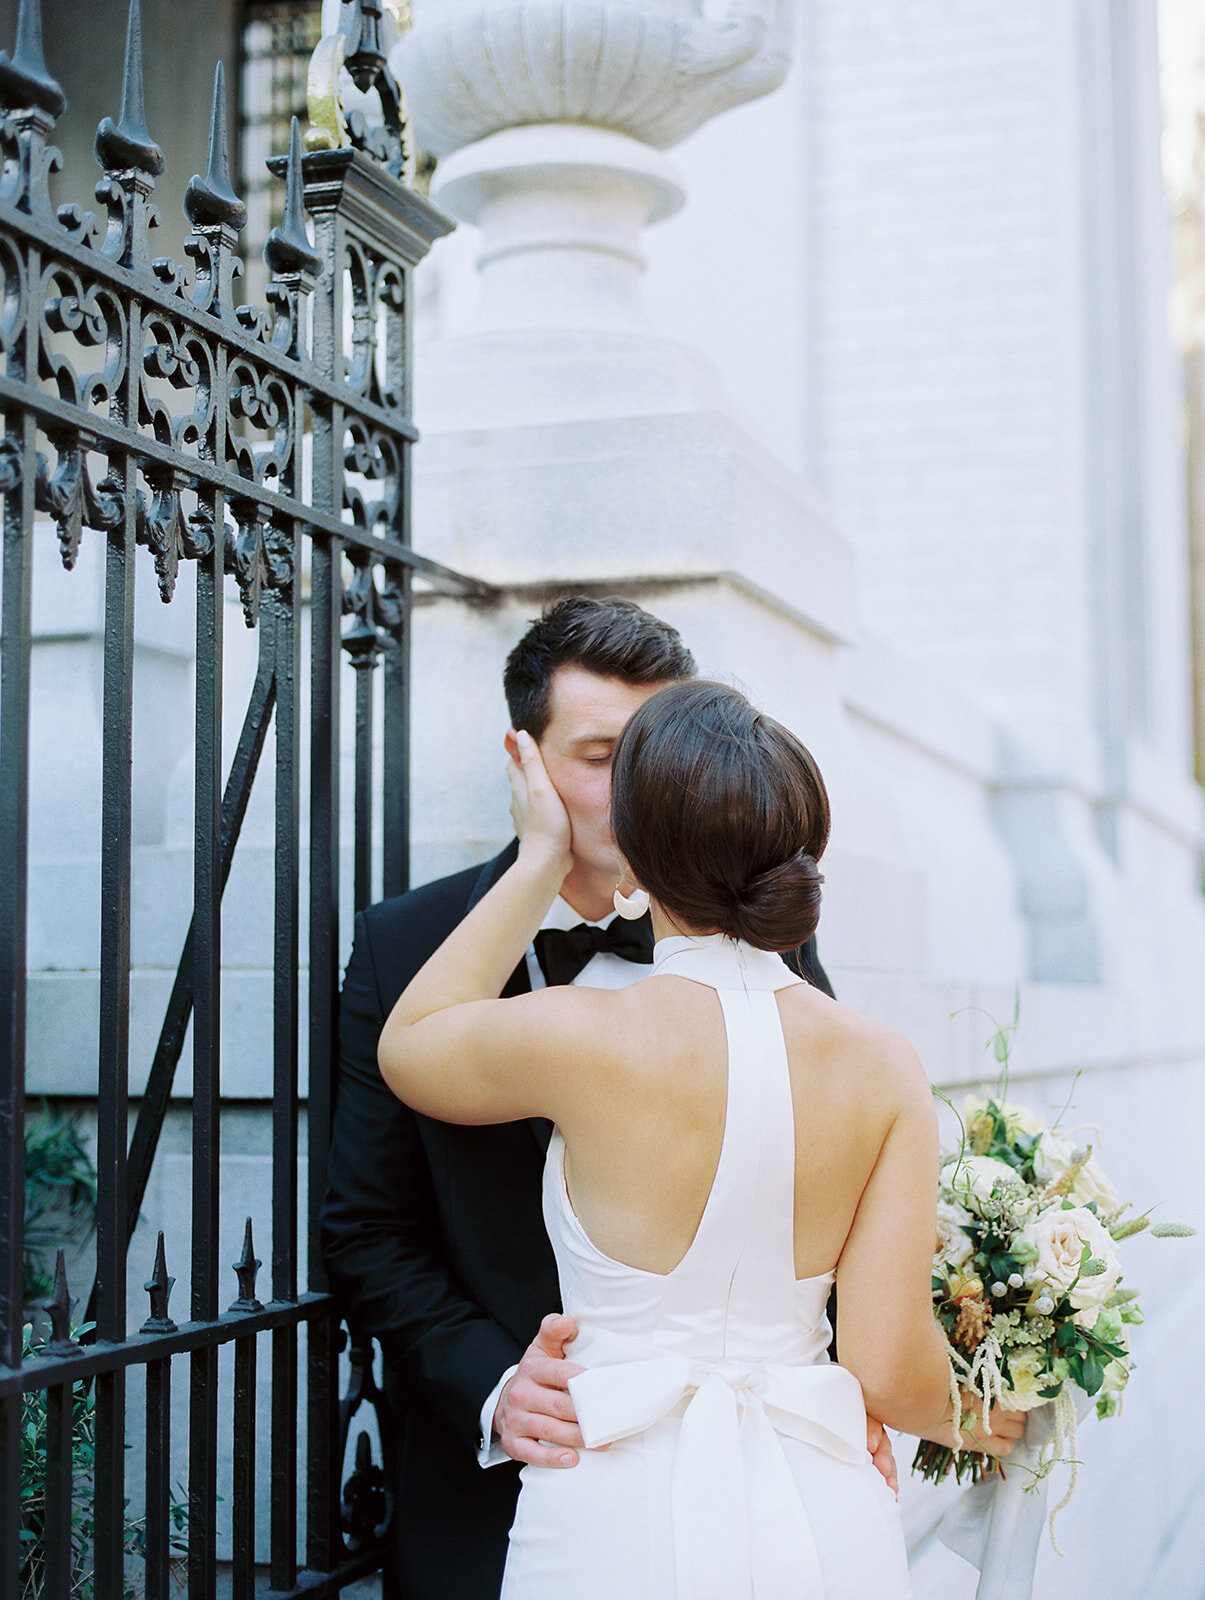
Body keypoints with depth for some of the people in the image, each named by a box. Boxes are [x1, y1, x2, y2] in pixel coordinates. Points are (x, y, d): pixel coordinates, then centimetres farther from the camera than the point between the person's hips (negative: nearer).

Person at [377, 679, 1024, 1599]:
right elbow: (891, 1368, -8)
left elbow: (409, 1042, 7)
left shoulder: (583, 1039, -16)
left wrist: (540, 860, 11)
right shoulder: (884, 1066, -8)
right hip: (823, 1525, 3)